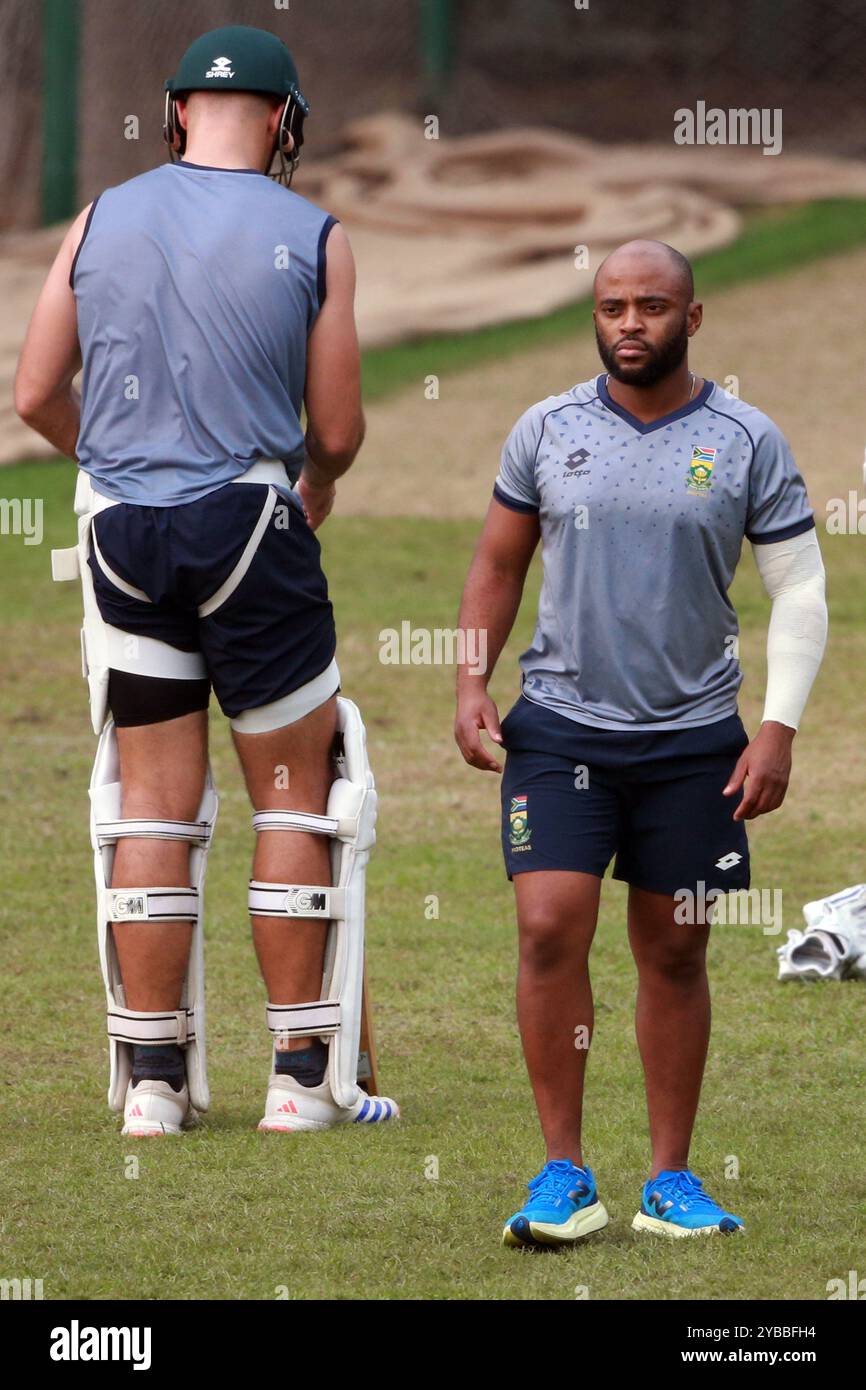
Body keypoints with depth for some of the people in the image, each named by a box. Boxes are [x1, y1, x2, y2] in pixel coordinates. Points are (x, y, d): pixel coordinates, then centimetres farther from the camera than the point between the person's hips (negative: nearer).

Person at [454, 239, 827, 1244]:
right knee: (550, 931, -12)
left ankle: (671, 1179, 16)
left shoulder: (747, 443, -1)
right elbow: (498, 563, 14)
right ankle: (564, 1176, -4)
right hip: (559, 726, 0)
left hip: (693, 736, 0)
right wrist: (471, 683, 4)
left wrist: (778, 727, -7)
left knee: (674, 955, 6)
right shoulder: (546, 432, 3)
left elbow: (799, 588, 1)